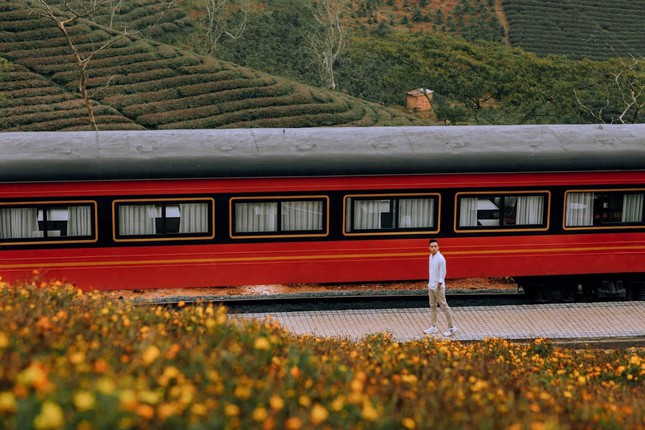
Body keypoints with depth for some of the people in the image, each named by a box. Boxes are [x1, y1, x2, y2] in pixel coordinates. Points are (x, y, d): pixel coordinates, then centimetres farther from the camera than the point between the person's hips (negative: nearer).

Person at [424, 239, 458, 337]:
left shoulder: (440, 258, -18)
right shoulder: (431, 256, 7)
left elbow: (443, 273, -18)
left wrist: (439, 284, -18)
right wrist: (430, 283, 13)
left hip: (438, 287, -8)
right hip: (431, 286, 8)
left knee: (444, 306, -2)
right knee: (432, 306, 13)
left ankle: (452, 327, 5)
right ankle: (433, 327, 22)